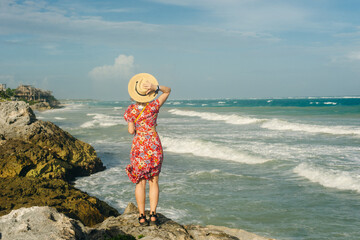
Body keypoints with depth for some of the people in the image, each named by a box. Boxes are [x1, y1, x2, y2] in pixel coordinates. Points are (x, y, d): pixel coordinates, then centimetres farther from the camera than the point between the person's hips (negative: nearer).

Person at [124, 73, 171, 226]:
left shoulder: (130, 110, -6)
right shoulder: (154, 106, -7)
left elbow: (131, 131, -8)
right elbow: (168, 90, 5)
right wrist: (156, 86, -13)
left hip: (138, 146, 0)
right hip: (154, 145, 0)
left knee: (140, 182, 7)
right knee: (154, 182, 8)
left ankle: (142, 217, 6)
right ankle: (153, 215, 2)